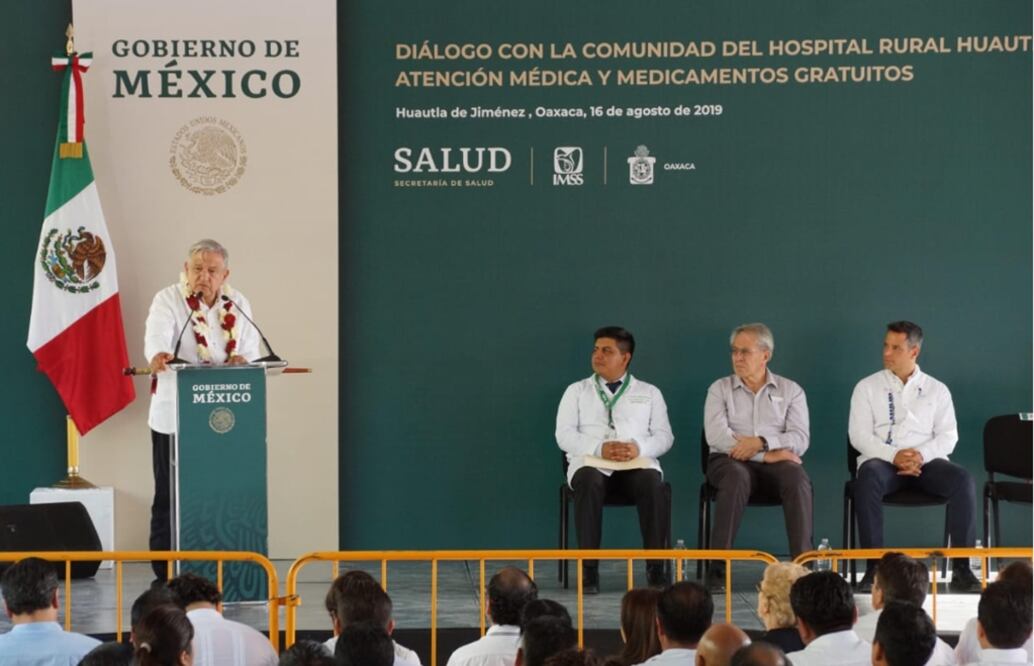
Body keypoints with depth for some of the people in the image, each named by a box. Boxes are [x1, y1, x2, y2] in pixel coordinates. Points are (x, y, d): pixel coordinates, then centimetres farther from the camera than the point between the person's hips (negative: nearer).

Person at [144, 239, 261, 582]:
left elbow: (251, 352, 8)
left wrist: (241, 359, -15)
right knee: (171, 498, -1)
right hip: (175, 415, -3)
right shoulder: (168, 300, -3)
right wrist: (158, 355, -44)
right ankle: (165, 574, 5)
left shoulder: (239, 305, 11)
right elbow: (156, 336, -21)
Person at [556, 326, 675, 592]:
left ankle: (656, 567, -31)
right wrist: (599, 449, -13)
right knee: (588, 482, -37)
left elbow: (664, 437, 10)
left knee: (653, 483, -35)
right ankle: (589, 568, -36)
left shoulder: (649, 393, 18)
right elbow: (564, 435, 5)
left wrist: (639, 448, -13)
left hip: (637, 464, 0)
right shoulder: (577, 391, 17)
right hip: (591, 463, 0)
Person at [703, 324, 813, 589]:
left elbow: (800, 440, -2)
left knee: (797, 478, -34)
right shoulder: (720, 389, 10)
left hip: (776, 462, 1)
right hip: (731, 461, -1)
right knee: (736, 477, -37)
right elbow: (716, 436, -7)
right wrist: (767, 456, -15)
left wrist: (762, 443, -20)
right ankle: (718, 566, -37)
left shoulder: (790, 390, 11)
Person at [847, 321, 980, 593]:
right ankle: (874, 568, -38)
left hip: (926, 462, 1)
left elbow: (948, 436, 6)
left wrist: (922, 455, -16)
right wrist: (894, 456, -17)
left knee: (962, 479, -30)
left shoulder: (936, 390, 14)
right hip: (883, 460, -1)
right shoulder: (868, 387, 10)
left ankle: (961, 568, -29)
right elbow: (859, 435, 1)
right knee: (868, 477, -38)